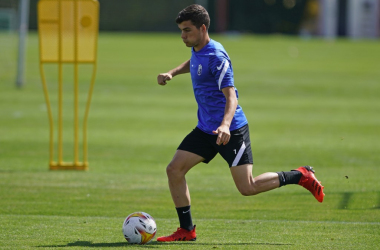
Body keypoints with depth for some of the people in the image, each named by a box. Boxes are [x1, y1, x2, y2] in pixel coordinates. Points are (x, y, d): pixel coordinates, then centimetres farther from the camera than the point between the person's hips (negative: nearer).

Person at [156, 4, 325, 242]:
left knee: (247, 187, -8)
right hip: (206, 128, 9)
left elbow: (231, 97, -27)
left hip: (231, 130, -8)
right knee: (174, 169, -3)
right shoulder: (197, 50, 6)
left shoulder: (216, 57, -21)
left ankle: (301, 176, 11)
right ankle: (186, 230, 5)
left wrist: (225, 125, -44)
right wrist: (172, 73, 15)